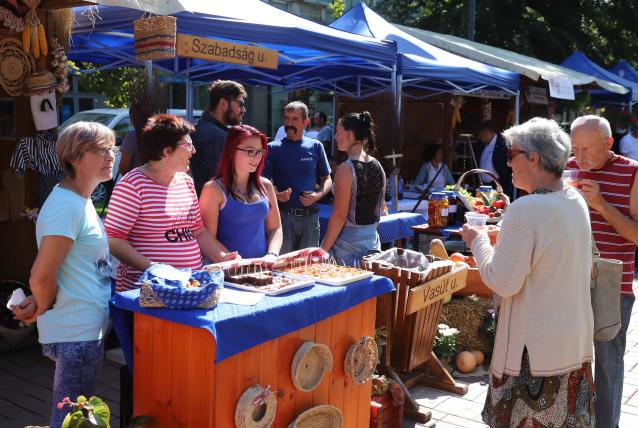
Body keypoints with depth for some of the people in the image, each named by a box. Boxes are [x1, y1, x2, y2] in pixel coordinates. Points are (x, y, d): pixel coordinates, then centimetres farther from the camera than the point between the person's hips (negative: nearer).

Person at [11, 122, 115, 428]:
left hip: (87, 328, 9)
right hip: (76, 334, -9)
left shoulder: (81, 201, 10)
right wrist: (43, 309, -6)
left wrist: (40, 303, 4)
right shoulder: (66, 207, -21)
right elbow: (41, 277, -25)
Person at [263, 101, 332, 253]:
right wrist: (276, 195, -19)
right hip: (283, 214, -2)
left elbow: (327, 180, 12)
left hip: (310, 216, 2)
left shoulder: (315, 147, 7)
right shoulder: (274, 148, 1)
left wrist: (318, 195, -7)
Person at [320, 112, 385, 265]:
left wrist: (323, 249, -13)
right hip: (372, 238, 7)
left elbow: (339, 215, -18)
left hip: (348, 241, -7)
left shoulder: (346, 169, -16)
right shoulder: (378, 166, 6)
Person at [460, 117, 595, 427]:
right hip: (576, 342, 8)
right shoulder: (576, 201, 4)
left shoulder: (526, 210, -23)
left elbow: (503, 282, -21)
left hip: (536, 349, -8)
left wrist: (478, 242, -6)